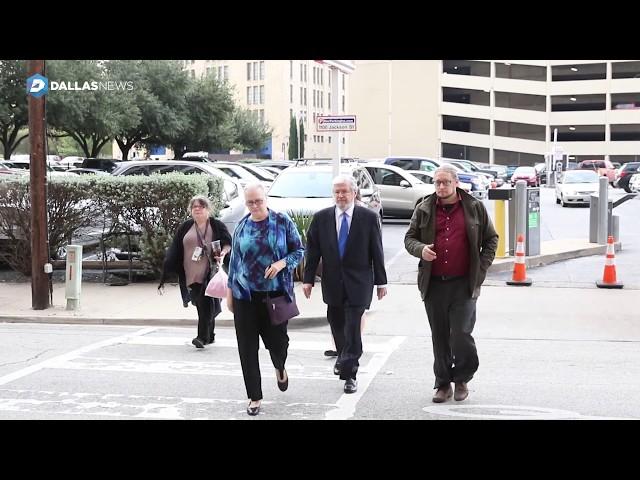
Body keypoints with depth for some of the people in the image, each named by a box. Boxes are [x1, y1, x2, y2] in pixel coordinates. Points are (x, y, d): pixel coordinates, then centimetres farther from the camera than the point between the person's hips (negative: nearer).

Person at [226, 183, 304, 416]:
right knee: (247, 348, 1)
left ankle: (280, 368, 41)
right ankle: (255, 397, 14)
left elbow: (299, 250, 2)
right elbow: (234, 260, 13)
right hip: (245, 295, 2)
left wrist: (282, 263, -17)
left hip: (275, 294, -2)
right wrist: (229, 290, 13)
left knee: (277, 340, 4)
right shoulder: (241, 226, 5)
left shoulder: (282, 221, -2)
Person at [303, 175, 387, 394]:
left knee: (353, 329, -7)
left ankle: (349, 374, 1)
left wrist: (381, 281, 0)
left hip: (358, 283, -3)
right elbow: (312, 251, 4)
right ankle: (343, 357, 41)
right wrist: (308, 279, 0)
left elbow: (377, 251, 0)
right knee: (337, 325, 15)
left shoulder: (368, 217, -3)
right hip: (332, 283, 3)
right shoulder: (321, 218, 2)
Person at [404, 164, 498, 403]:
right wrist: (420, 249, -10)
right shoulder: (424, 209, 7)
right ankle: (443, 384, 19)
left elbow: (491, 239, 11)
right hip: (434, 284, 2)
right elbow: (409, 238, 13)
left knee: (461, 334, -8)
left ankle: (462, 379, 14)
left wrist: (481, 269, 1)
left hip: (463, 284, -2)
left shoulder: (475, 208, 4)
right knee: (439, 337, 8)